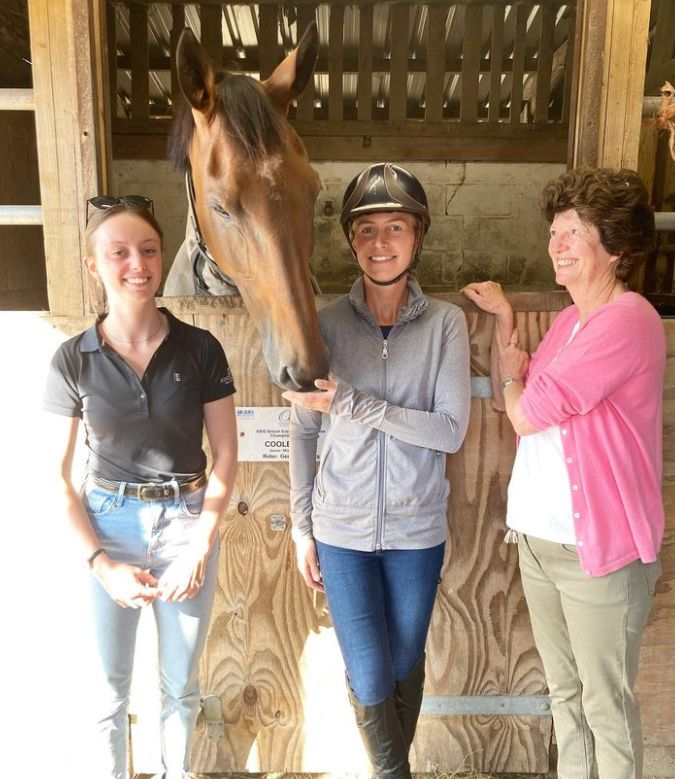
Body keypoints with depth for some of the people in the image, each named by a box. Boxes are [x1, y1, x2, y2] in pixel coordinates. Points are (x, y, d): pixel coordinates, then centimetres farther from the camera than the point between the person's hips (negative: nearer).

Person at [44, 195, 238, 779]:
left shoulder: (199, 349, -7)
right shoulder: (73, 360, -7)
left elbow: (226, 456, -4)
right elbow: (59, 477, -4)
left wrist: (199, 549, -10)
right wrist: (101, 564, -10)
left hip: (187, 523, 1)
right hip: (107, 526, 0)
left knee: (181, 684, 18)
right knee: (111, 686, 16)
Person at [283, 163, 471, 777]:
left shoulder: (445, 323, -6)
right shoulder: (325, 323, -4)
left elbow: (452, 430, -15)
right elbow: (303, 432, 1)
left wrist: (353, 404, -23)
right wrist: (302, 527, 2)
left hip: (417, 528, 0)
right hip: (342, 528, 0)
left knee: (405, 668, 18)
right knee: (369, 680, 6)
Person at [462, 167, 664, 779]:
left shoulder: (628, 319, -18)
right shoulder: (569, 321, 10)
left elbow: (527, 412, -21)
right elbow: (515, 402, 15)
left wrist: (516, 375, 1)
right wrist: (503, 321, 8)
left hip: (599, 549, -8)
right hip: (538, 538, 8)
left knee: (606, 705, 11)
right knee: (563, 690, 22)